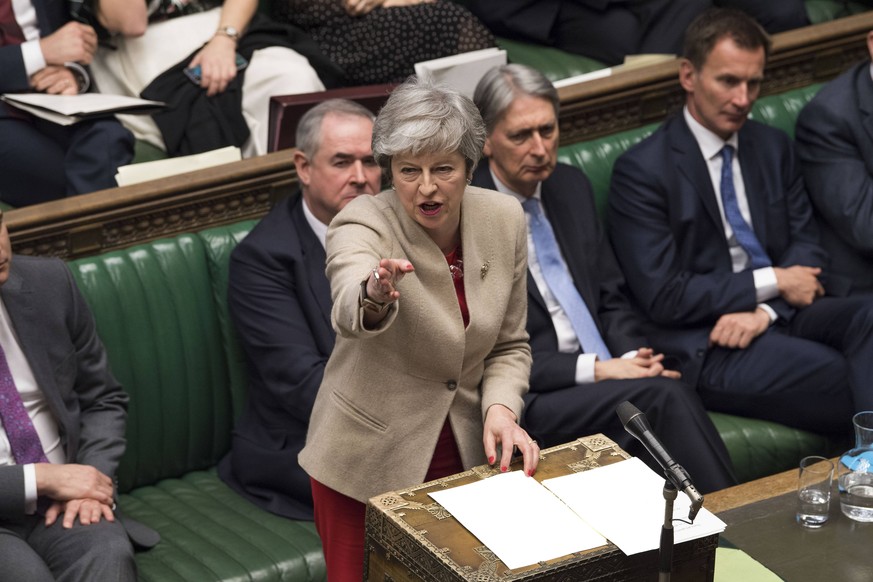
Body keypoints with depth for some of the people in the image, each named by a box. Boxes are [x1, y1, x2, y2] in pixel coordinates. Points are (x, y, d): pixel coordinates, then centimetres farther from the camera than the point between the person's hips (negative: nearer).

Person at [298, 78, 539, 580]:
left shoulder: (504, 219, -6)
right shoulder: (361, 225, -20)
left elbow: (510, 345, 4)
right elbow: (349, 312, -43)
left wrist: (501, 407, -14)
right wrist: (375, 296, -66)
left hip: (466, 455, 4)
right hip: (368, 463, -4)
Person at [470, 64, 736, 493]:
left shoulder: (572, 186, 14)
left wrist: (633, 356, -4)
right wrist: (594, 369, -17)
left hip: (607, 375, 6)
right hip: (530, 401, -5)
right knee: (664, 397, -28)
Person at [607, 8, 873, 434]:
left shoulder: (773, 147, 16)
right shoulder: (640, 170, -4)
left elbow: (806, 241, 12)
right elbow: (663, 297, -9)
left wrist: (765, 311, -9)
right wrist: (772, 283, -8)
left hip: (782, 314, 6)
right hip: (708, 342, -6)